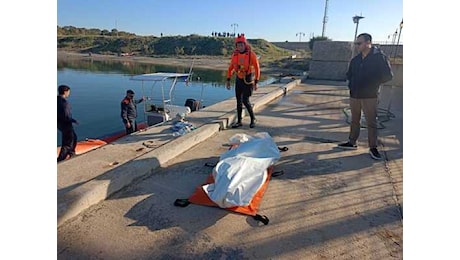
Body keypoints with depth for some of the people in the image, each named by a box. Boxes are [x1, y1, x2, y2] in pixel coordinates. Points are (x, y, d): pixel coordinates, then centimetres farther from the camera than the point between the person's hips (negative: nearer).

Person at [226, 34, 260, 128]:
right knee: (239, 101, 7)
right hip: (239, 79, 5)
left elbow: (257, 68, -9)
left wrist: (256, 82, -11)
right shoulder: (235, 54, 0)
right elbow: (231, 68, 10)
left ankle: (253, 119, 9)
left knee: (245, 100, -12)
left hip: (248, 79, -5)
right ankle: (239, 121, 18)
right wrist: (228, 80, 6)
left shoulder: (251, 54, -12)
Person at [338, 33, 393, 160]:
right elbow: (349, 74, 23)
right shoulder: (355, 59, 9)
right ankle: (352, 142, 25)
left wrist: (373, 83, -8)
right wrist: (351, 84, 7)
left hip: (370, 96, -5)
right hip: (354, 95, 6)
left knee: (372, 123, 0)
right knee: (354, 121, 14)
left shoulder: (380, 57, -8)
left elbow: (388, 75, -8)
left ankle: (373, 147, 11)